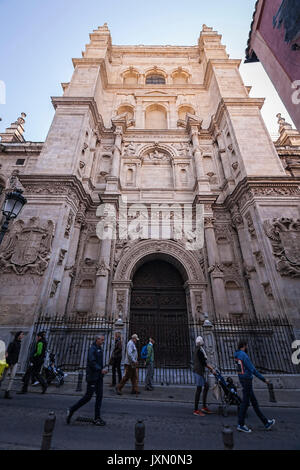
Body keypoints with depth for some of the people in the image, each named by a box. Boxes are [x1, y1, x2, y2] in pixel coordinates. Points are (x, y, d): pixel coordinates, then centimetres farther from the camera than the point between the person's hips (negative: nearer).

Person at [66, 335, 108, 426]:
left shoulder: (100, 349, 11)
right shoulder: (92, 349, -17)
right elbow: (92, 362, -25)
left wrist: (104, 368, 6)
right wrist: (101, 369, -26)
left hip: (99, 376, 8)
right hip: (92, 376, -8)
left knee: (99, 396, 10)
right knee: (88, 396, 1)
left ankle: (97, 418, 21)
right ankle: (71, 411, 20)